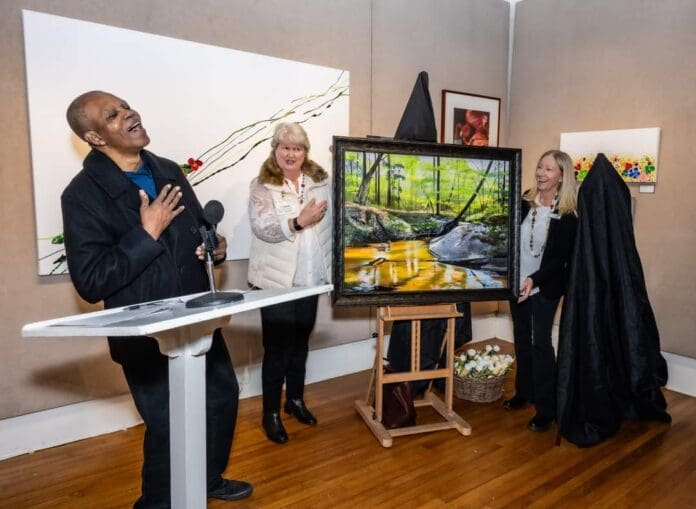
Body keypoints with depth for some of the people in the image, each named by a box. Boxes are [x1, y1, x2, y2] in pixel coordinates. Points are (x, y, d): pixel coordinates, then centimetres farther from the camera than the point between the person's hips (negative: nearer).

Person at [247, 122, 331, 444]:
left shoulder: (320, 180, 6)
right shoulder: (262, 186, -7)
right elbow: (262, 227, -21)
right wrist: (298, 222, -32)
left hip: (310, 279, 5)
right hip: (276, 280, -4)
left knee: (300, 342, 17)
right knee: (277, 346, 2)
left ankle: (295, 399, 36)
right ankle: (271, 413, 19)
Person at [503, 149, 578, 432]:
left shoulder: (568, 216, -11)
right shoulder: (523, 204, 0)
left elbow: (561, 258, -12)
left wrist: (534, 279, -23)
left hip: (545, 287, -5)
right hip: (517, 283, 5)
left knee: (541, 342, -3)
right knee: (521, 339, 15)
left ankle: (546, 408, 9)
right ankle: (524, 391, 32)